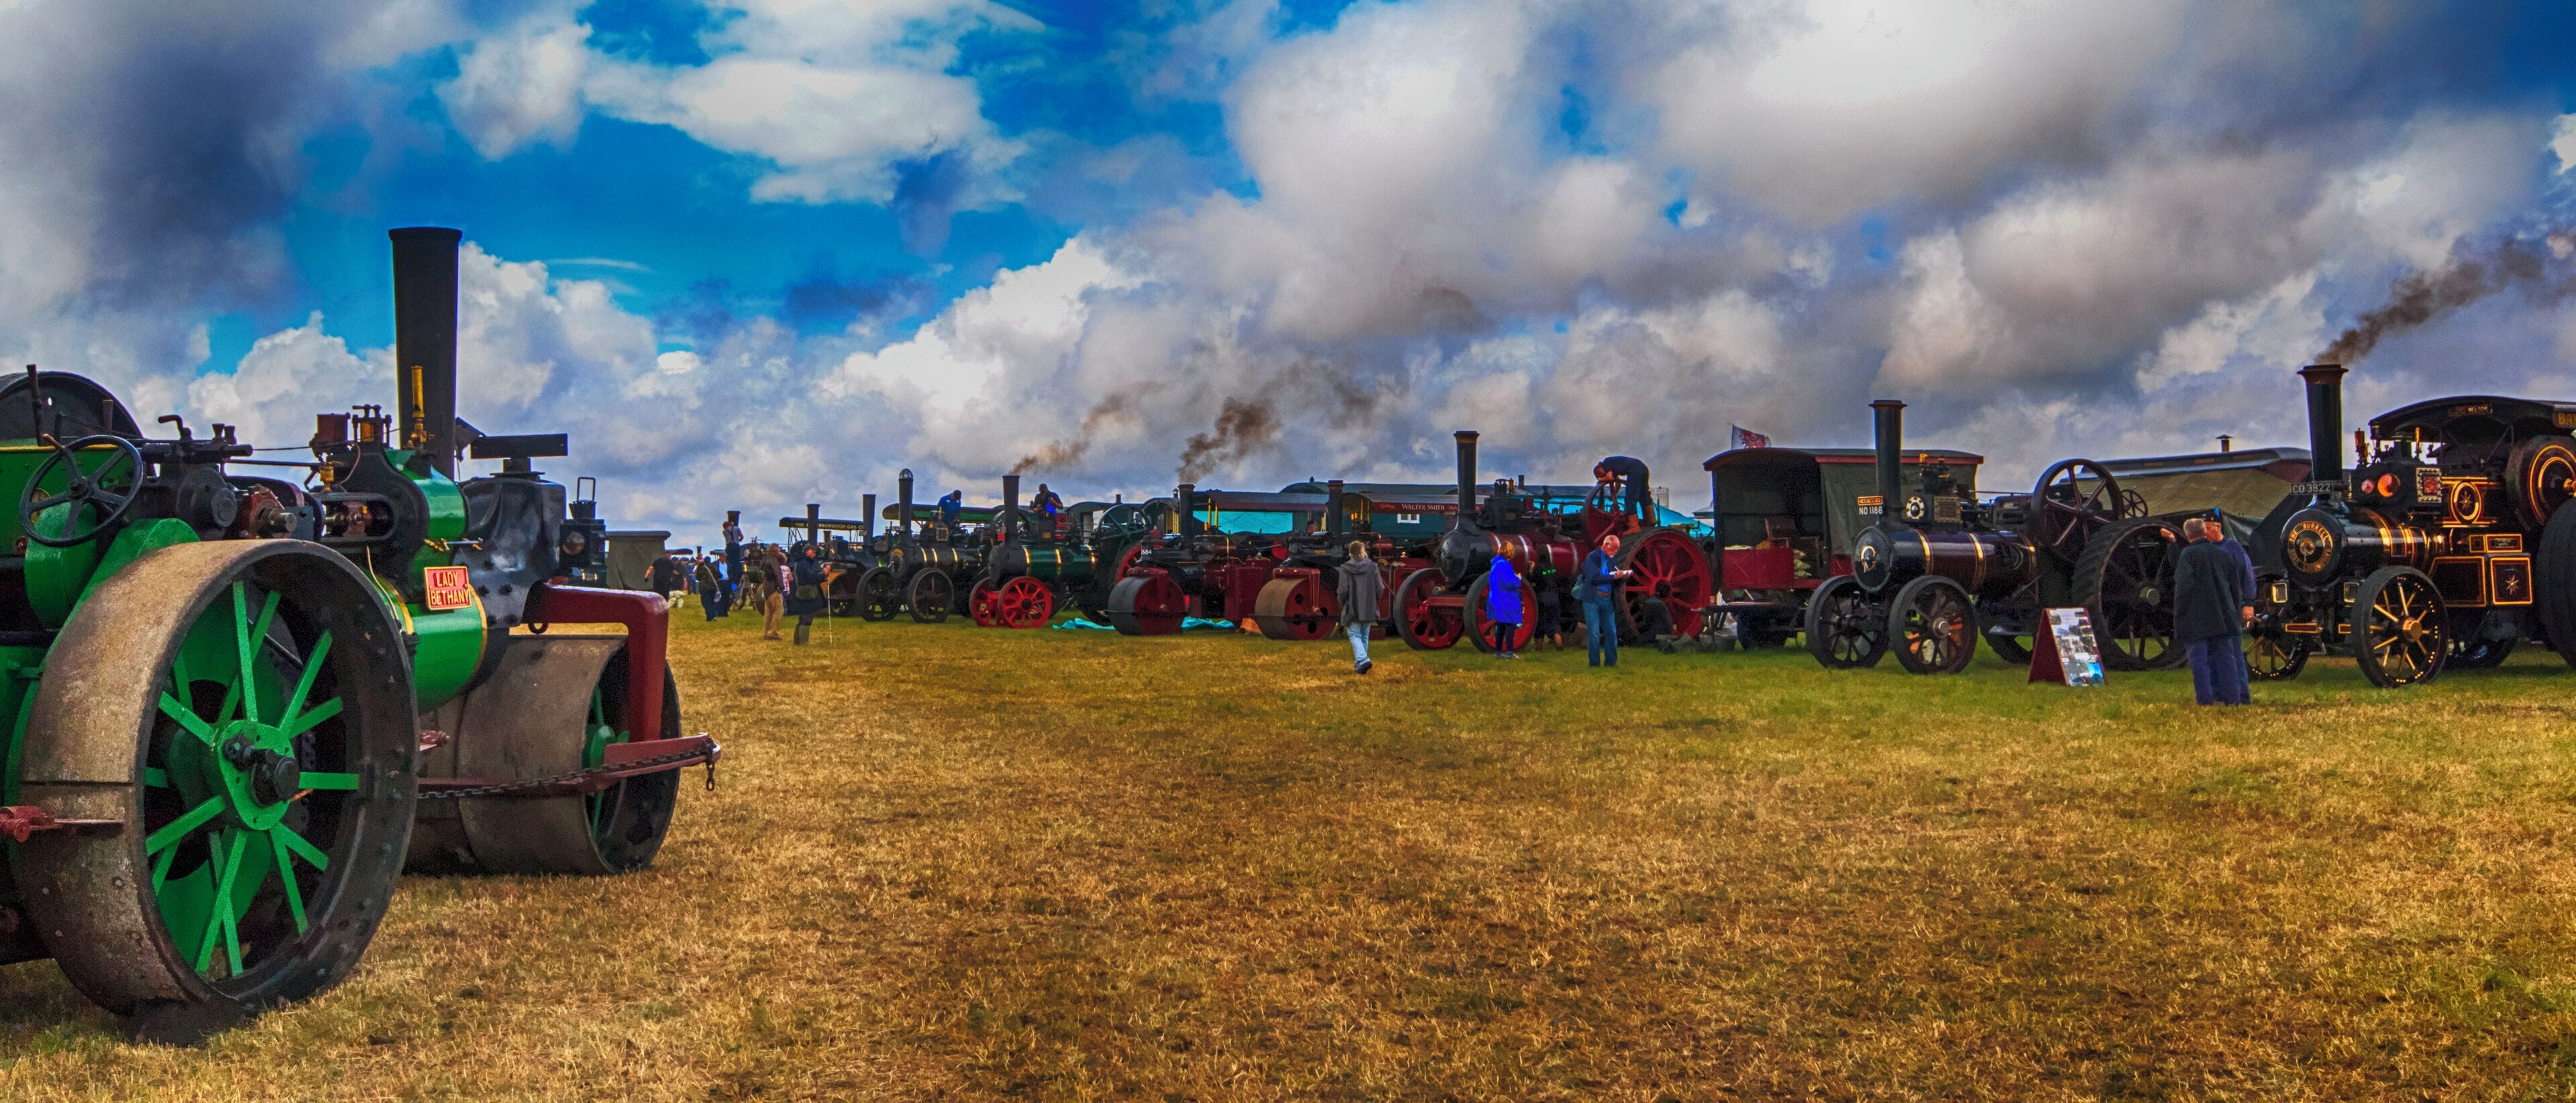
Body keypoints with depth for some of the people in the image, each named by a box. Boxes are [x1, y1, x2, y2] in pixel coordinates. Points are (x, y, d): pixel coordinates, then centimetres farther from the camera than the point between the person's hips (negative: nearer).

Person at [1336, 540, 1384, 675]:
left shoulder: (1346, 568, -11)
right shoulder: (1372, 566, -5)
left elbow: (1342, 590, -12)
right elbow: (1380, 589, -4)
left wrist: (1342, 600, 10)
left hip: (1352, 608, -3)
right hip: (1369, 608, 3)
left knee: (1355, 635, 1)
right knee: (1364, 635, 15)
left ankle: (1362, 660, -20)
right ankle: (1359, 665, 20)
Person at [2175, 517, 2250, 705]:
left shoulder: (2188, 554, -8)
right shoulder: (2224, 554, 9)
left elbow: (2183, 586, -17)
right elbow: (2236, 588, 13)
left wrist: (2179, 613, -10)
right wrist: (2234, 611, 22)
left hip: (2196, 620, -5)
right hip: (2224, 618, 5)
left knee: (2200, 661, -1)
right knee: (2226, 659, 9)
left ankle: (2206, 699, -3)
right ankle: (2233, 699, 10)